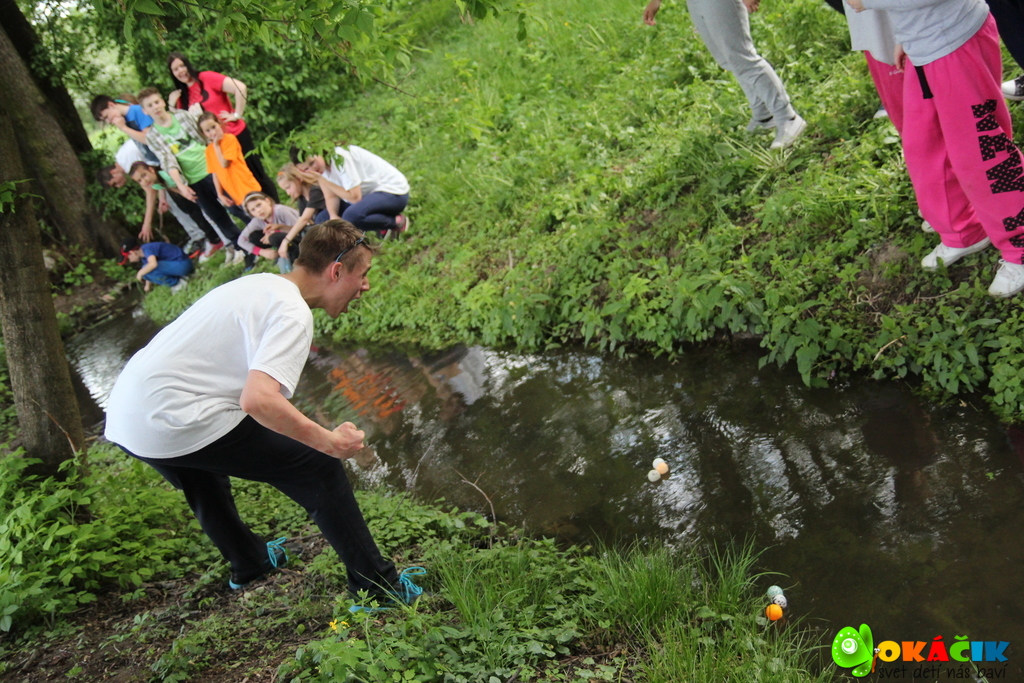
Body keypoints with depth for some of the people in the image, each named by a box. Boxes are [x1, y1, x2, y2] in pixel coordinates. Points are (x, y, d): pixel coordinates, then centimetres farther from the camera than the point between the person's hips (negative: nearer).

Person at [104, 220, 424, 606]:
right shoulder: (292, 312, -12)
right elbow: (258, 399, -27)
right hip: (175, 421, -10)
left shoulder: (261, 284, 15)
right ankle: (378, 587, 5)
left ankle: (248, 563, 56)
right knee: (320, 468, -3)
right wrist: (329, 441, -18)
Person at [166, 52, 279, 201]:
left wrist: (236, 115, -16)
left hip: (237, 134, -6)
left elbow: (240, 88, -21)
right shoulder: (182, 95, 8)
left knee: (257, 174, 1)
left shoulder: (206, 78, -9)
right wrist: (172, 106, -2)